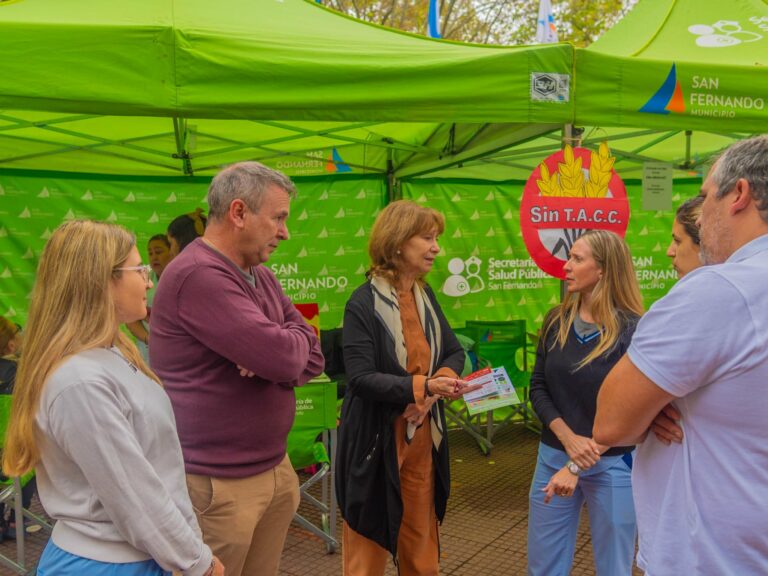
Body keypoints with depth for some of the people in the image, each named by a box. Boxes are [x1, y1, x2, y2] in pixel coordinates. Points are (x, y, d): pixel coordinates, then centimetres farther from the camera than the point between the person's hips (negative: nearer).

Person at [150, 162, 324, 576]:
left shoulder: (259, 275, 9)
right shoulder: (198, 275, -21)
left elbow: (312, 357, 8)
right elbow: (282, 355, -27)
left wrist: (273, 358, -14)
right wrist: (292, 340, -3)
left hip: (274, 468, 8)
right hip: (218, 485, -8)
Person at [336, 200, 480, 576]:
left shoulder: (426, 297, 6)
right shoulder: (363, 304, -16)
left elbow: (455, 352, 10)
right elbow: (361, 378, -21)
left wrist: (442, 379, -11)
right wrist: (423, 385, -29)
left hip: (422, 438, 6)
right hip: (377, 442, -6)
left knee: (421, 541, 18)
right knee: (368, 545, 9)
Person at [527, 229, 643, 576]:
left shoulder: (633, 330, -13)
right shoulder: (556, 320, 1)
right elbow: (538, 388, 2)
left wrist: (578, 467, -18)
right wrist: (568, 439, -14)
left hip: (612, 466, -4)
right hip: (553, 456, 4)